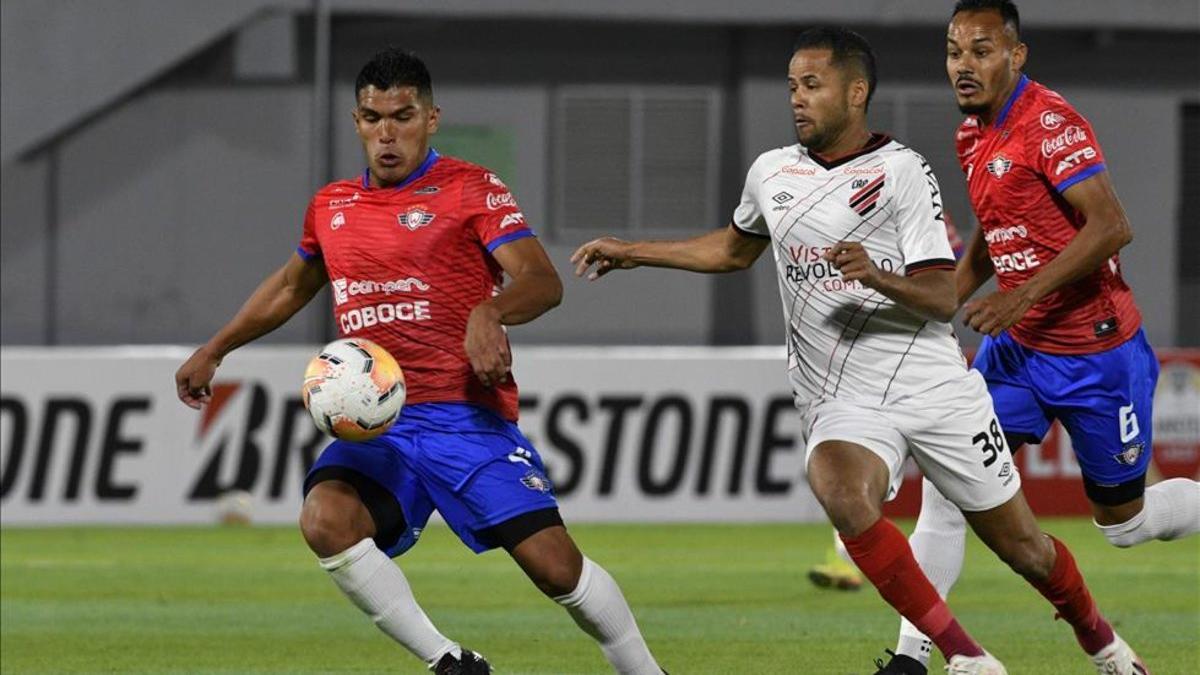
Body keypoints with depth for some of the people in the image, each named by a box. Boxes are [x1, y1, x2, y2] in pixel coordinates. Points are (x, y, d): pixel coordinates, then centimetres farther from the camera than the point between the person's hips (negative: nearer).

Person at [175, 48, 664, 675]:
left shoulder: (470, 188, -1)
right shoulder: (330, 207, 15)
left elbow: (543, 282, -13)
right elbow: (289, 287, 35)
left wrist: (489, 313, -33)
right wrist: (214, 351, 34)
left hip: (467, 416, -4)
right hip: (376, 426, 4)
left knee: (555, 564, -14)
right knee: (325, 518, -26)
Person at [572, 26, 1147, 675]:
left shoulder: (901, 171, -6)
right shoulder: (771, 172, 9)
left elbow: (942, 299, -11)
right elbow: (735, 248, 31)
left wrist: (878, 277, -30)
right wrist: (630, 252, 28)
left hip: (936, 384, -2)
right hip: (845, 402, 3)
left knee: (1021, 545, 6)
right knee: (843, 495, -32)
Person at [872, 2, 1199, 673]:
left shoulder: (1050, 122, -20)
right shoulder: (973, 136, 7)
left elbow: (1112, 227, -26)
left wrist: (1022, 296, -28)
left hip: (1095, 352, -7)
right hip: (1019, 344, 7)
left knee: (1123, 522, 7)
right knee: (947, 485, -8)